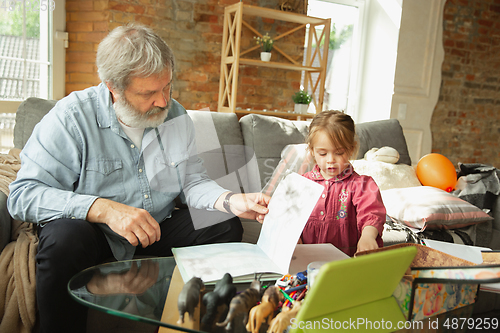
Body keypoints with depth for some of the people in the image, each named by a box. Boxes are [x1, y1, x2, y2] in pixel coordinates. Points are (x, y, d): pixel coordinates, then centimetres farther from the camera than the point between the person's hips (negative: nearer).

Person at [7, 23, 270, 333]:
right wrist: (104, 209, -35)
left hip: (159, 226, 5)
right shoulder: (72, 117, -17)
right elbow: (23, 193, -21)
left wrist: (234, 201, -20)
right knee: (65, 239, -36)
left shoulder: (176, 115, 0)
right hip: (92, 228, -4)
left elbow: (192, 180, 2)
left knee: (227, 226, -12)